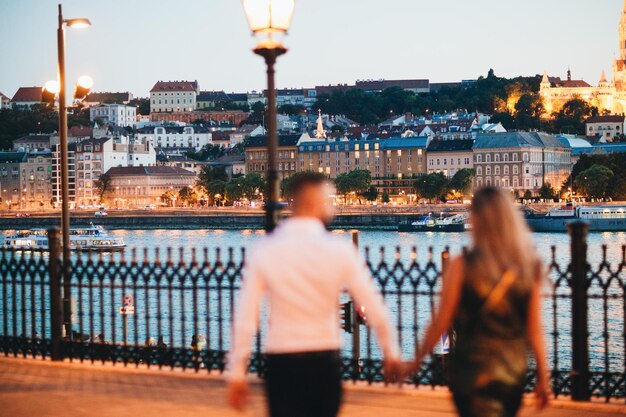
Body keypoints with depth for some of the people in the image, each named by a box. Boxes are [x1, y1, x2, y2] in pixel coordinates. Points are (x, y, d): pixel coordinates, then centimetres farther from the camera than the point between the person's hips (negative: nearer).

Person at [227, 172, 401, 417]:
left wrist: (237, 373, 1)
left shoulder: (264, 252, -4)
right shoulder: (339, 249, -6)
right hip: (325, 362, 1)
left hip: (282, 363, 0)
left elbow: (245, 319, -6)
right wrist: (391, 351, 12)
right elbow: (374, 307, -3)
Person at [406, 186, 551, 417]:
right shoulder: (528, 267, -3)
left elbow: (441, 322, -8)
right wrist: (542, 376, 7)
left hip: (473, 370, -4)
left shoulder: (462, 266, -12)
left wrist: (418, 359, 5)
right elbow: (535, 329, -1)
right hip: (515, 371, 4)